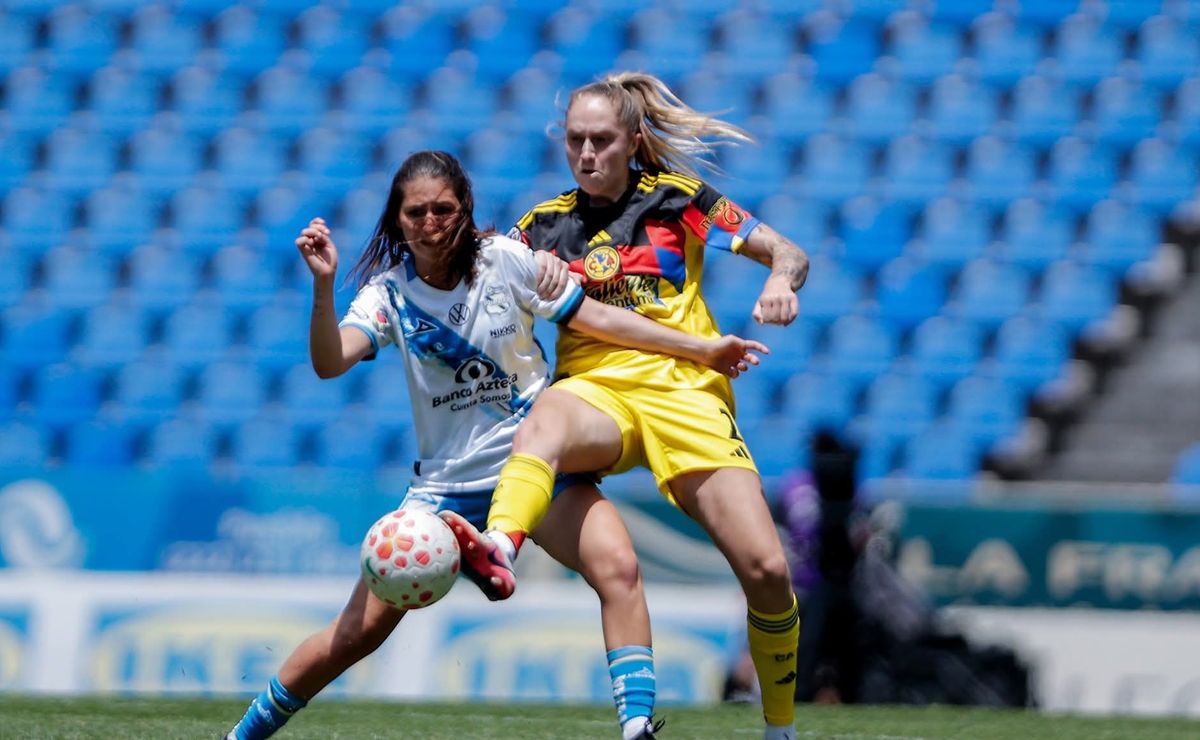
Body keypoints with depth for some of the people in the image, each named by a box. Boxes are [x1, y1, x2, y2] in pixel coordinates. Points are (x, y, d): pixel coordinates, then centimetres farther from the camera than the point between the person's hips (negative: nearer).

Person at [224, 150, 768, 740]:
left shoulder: (506, 259, -6)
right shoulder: (390, 289, -6)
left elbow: (594, 317, 2)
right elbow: (329, 362, -20)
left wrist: (701, 349, 3)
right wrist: (323, 285, -36)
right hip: (445, 481, 0)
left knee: (617, 566, -27)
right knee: (358, 631, -3)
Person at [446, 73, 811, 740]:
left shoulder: (676, 200, 11)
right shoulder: (546, 225, 17)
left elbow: (789, 252, 9)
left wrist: (781, 283, -13)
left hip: (683, 391, 0)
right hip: (595, 390, 0)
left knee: (767, 570, -12)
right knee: (544, 424, -40)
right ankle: (499, 552, -72)